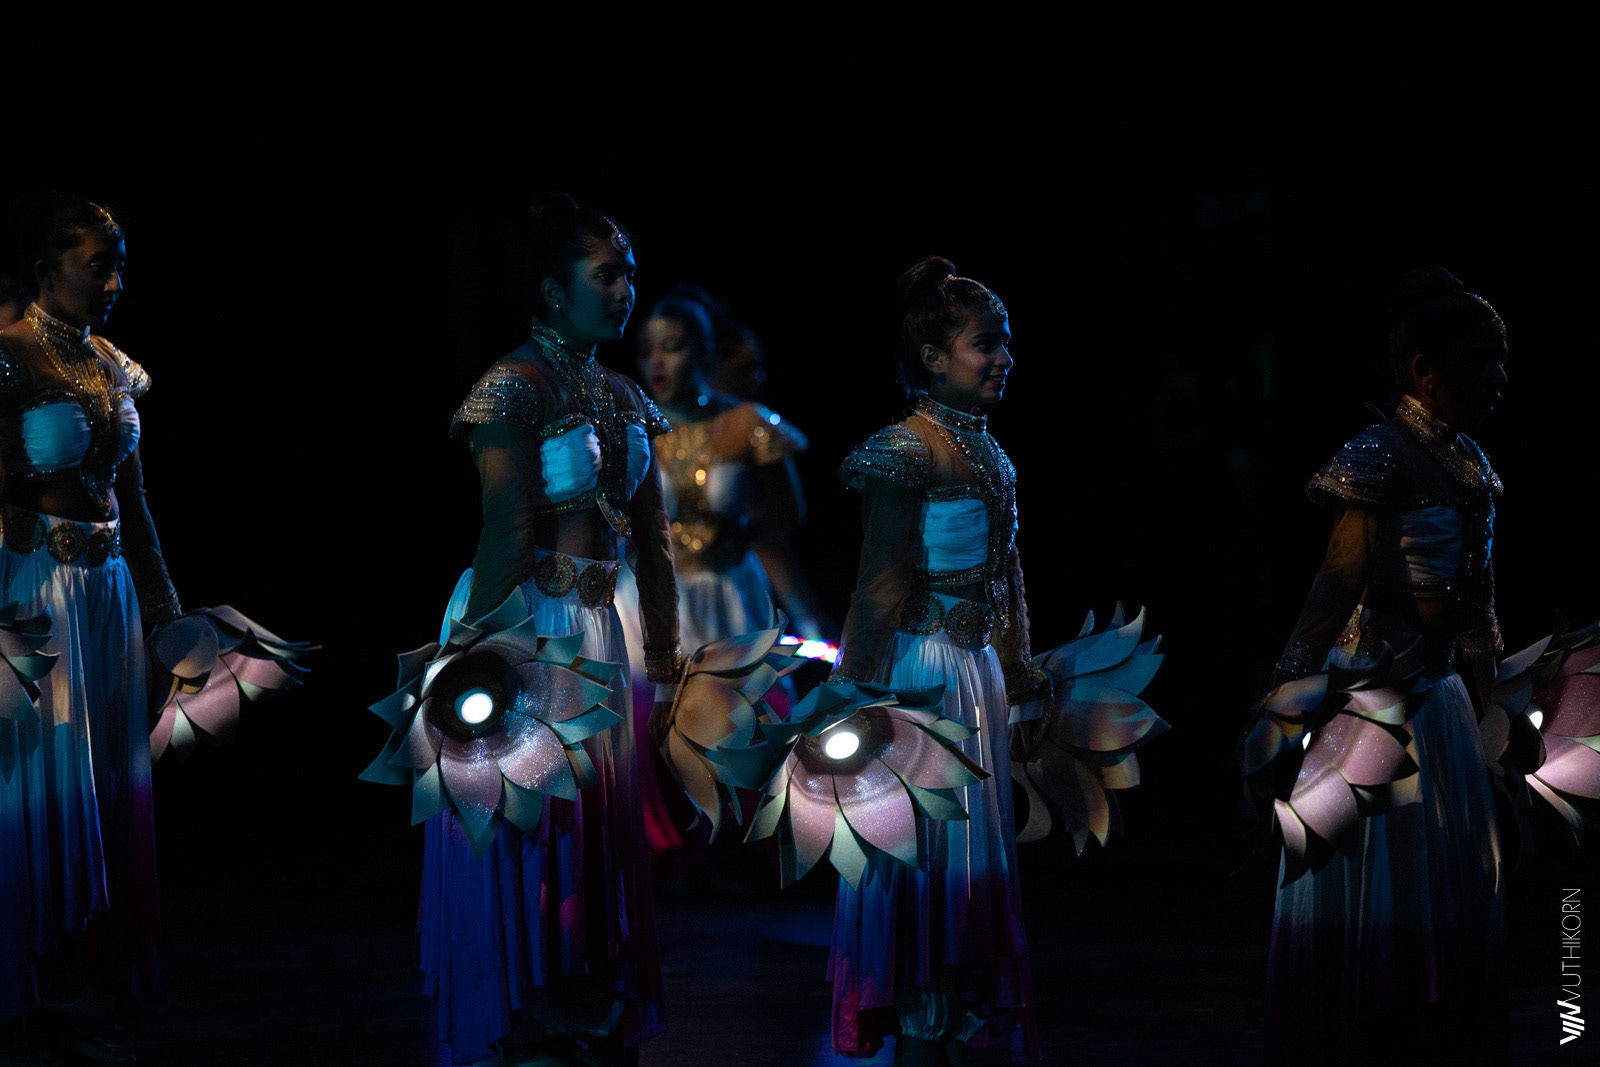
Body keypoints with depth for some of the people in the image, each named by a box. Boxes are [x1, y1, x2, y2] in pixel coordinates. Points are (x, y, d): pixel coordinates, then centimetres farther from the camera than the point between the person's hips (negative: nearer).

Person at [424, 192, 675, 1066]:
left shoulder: (625, 398, 11)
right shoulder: (514, 388, -13)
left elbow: (652, 536, 14)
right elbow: (508, 535, -20)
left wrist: (665, 641, 12)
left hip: (596, 626, 8)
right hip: (522, 620, -8)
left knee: (596, 820, 12)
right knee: (524, 823, 0)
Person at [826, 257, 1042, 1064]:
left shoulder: (989, 452, 11)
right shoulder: (908, 451, -14)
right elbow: (881, 582, -16)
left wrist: (1018, 679, 17)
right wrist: (863, 691, -18)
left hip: (978, 665, 9)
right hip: (926, 664, -9)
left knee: (971, 842, 12)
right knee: (930, 845, -3)